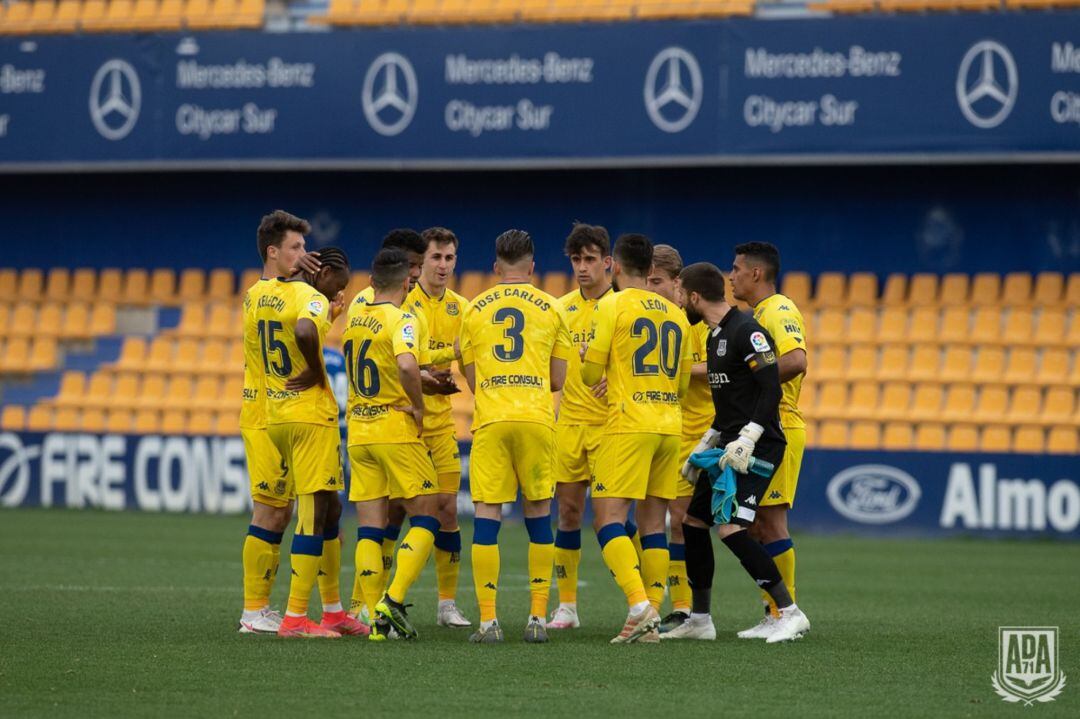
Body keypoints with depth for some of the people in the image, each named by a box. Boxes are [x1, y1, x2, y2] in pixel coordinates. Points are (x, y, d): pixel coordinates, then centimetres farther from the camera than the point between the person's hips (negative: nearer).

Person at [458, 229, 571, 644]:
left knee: (486, 516, 0)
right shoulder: (550, 309, 7)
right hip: (537, 419, 0)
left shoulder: (474, 311, 10)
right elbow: (558, 380, 8)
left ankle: (488, 621, -7)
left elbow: (471, 380, 13)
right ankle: (538, 618, 7)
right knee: (538, 515, 9)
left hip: (489, 421, 0)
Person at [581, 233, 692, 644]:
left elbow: (590, 375, -3)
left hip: (629, 425, -6)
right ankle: (650, 620, 5)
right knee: (653, 522, 9)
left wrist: (595, 376, 20)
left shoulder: (613, 306, -3)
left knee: (607, 518, -7)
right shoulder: (676, 314, 15)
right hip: (670, 426, 6)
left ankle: (639, 602, -25)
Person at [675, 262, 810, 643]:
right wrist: (706, 445, 26)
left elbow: (771, 388, -21)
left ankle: (790, 613, -16)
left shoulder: (746, 331, -14)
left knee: (731, 528, -20)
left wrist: (747, 439, -26)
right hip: (729, 446, 10)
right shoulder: (715, 337, 17)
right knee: (693, 522, 12)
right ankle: (699, 620, 21)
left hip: (757, 448, -10)